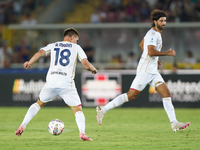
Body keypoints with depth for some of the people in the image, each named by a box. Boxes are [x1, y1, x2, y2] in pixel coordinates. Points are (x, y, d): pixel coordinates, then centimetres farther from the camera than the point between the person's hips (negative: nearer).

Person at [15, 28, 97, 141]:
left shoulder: (53, 46, 17)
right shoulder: (76, 47, 11)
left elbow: (41, 53, -3)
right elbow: (86, 65, 3)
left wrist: (29, 63, 4)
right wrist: (93, 69, 22)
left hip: (51, 84, 3)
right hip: (67, 84, -3)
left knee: (39, 103, 25)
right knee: (78, 110, 5)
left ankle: (22, 126, 14)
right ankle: (82, 133, -20)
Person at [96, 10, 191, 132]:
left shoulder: (156, 33, 17)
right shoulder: (152, 34, -14)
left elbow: (141, 45, 31)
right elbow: (151, 52, -27)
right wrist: (167, 53, -18)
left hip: (153, 71, 10)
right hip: (145, 70, -10)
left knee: (166, 94, 0)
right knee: (131, 95, -8)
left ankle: (174, 124, -4)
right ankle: (103, 109, 0)